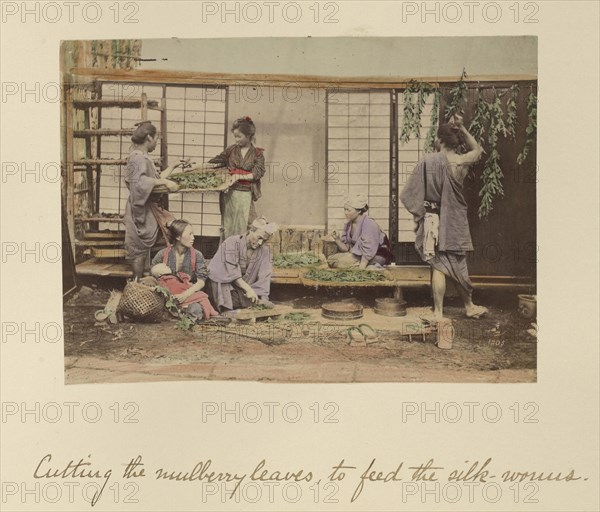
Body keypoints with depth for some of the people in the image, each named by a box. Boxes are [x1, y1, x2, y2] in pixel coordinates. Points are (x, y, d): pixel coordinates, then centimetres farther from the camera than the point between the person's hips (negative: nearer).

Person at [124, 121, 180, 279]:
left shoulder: (144, 157, 16)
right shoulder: (138, 157, -16)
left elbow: (156, 178, 22)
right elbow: (140, 182, -32)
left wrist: (173, 167, 27)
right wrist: (165, 182, -31)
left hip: (148, 208, 10)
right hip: (141, 209, -10)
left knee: (144, 248, 13)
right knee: (139, 249, -3)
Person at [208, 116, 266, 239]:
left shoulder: (257, 154, 3)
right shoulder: (232, 150, 9)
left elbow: (258, 173, -8)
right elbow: (215, 162, 13)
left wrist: (240, 176, -19)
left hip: (245, 195, -2)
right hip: (230, 193, 2)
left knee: (243, 226, -4)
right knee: (228, 226, 3)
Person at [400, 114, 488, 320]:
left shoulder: (428, 161, -9)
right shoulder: (460, 162, -9)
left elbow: (409, 193, -7)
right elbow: (477, 149, 14)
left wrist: (419, 212, 7)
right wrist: (462, 128, 7)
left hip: (433, 220, -1)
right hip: (455, 221, 1)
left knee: (438, 266, 3)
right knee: (457, 264, 15)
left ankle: (438, 313, 6)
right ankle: (469, 306, 30)